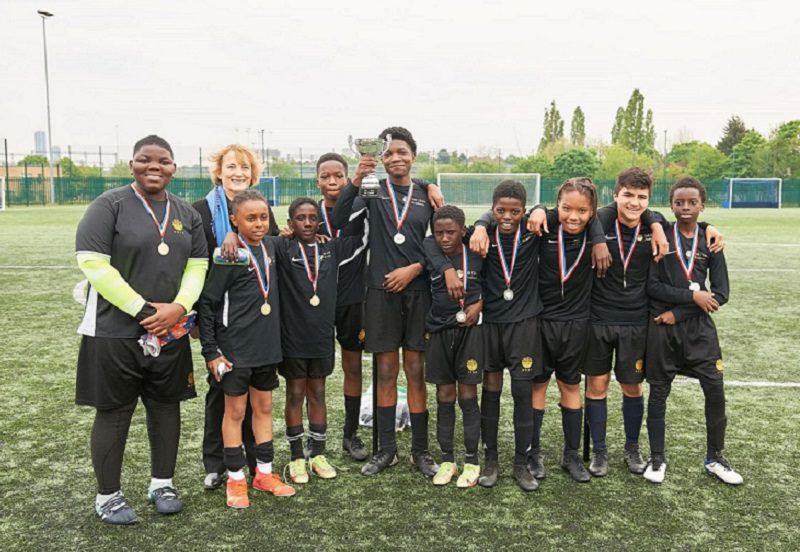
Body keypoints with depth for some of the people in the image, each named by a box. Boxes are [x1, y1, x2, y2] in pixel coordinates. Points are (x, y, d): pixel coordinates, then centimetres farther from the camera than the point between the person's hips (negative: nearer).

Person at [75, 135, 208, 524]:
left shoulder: (186, 213, 11)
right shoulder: (110, 205, -5)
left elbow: (197, 266, 8)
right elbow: (92, 263, -14)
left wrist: (178, 308, -10)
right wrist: (143, 310, -16)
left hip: (170, 332, 5)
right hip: (115, 332, -4)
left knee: (166, 407, 12)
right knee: (114, 414, 5)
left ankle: (161, 484, 28)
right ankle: (107, 495, 21)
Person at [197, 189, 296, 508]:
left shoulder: (270, 248, 5)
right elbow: (207, 303, -11)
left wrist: (276, 338, 13)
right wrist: (211, 351, -12)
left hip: (267, 347, 6)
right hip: (235, 349, -6)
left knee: (264, 407, 14)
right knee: (235, 411, 7)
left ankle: (264, 472, 27)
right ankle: (235, 478, 20)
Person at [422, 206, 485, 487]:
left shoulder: (476, 251, -8)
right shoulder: (427, 250, -7)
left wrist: (479, 303, -8)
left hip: (469, 328, -2)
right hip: (439, 329, 2)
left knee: (468, 395, 2)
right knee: (444, 396, 8)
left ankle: (471, 460, 16)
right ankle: (447, 460, 21)